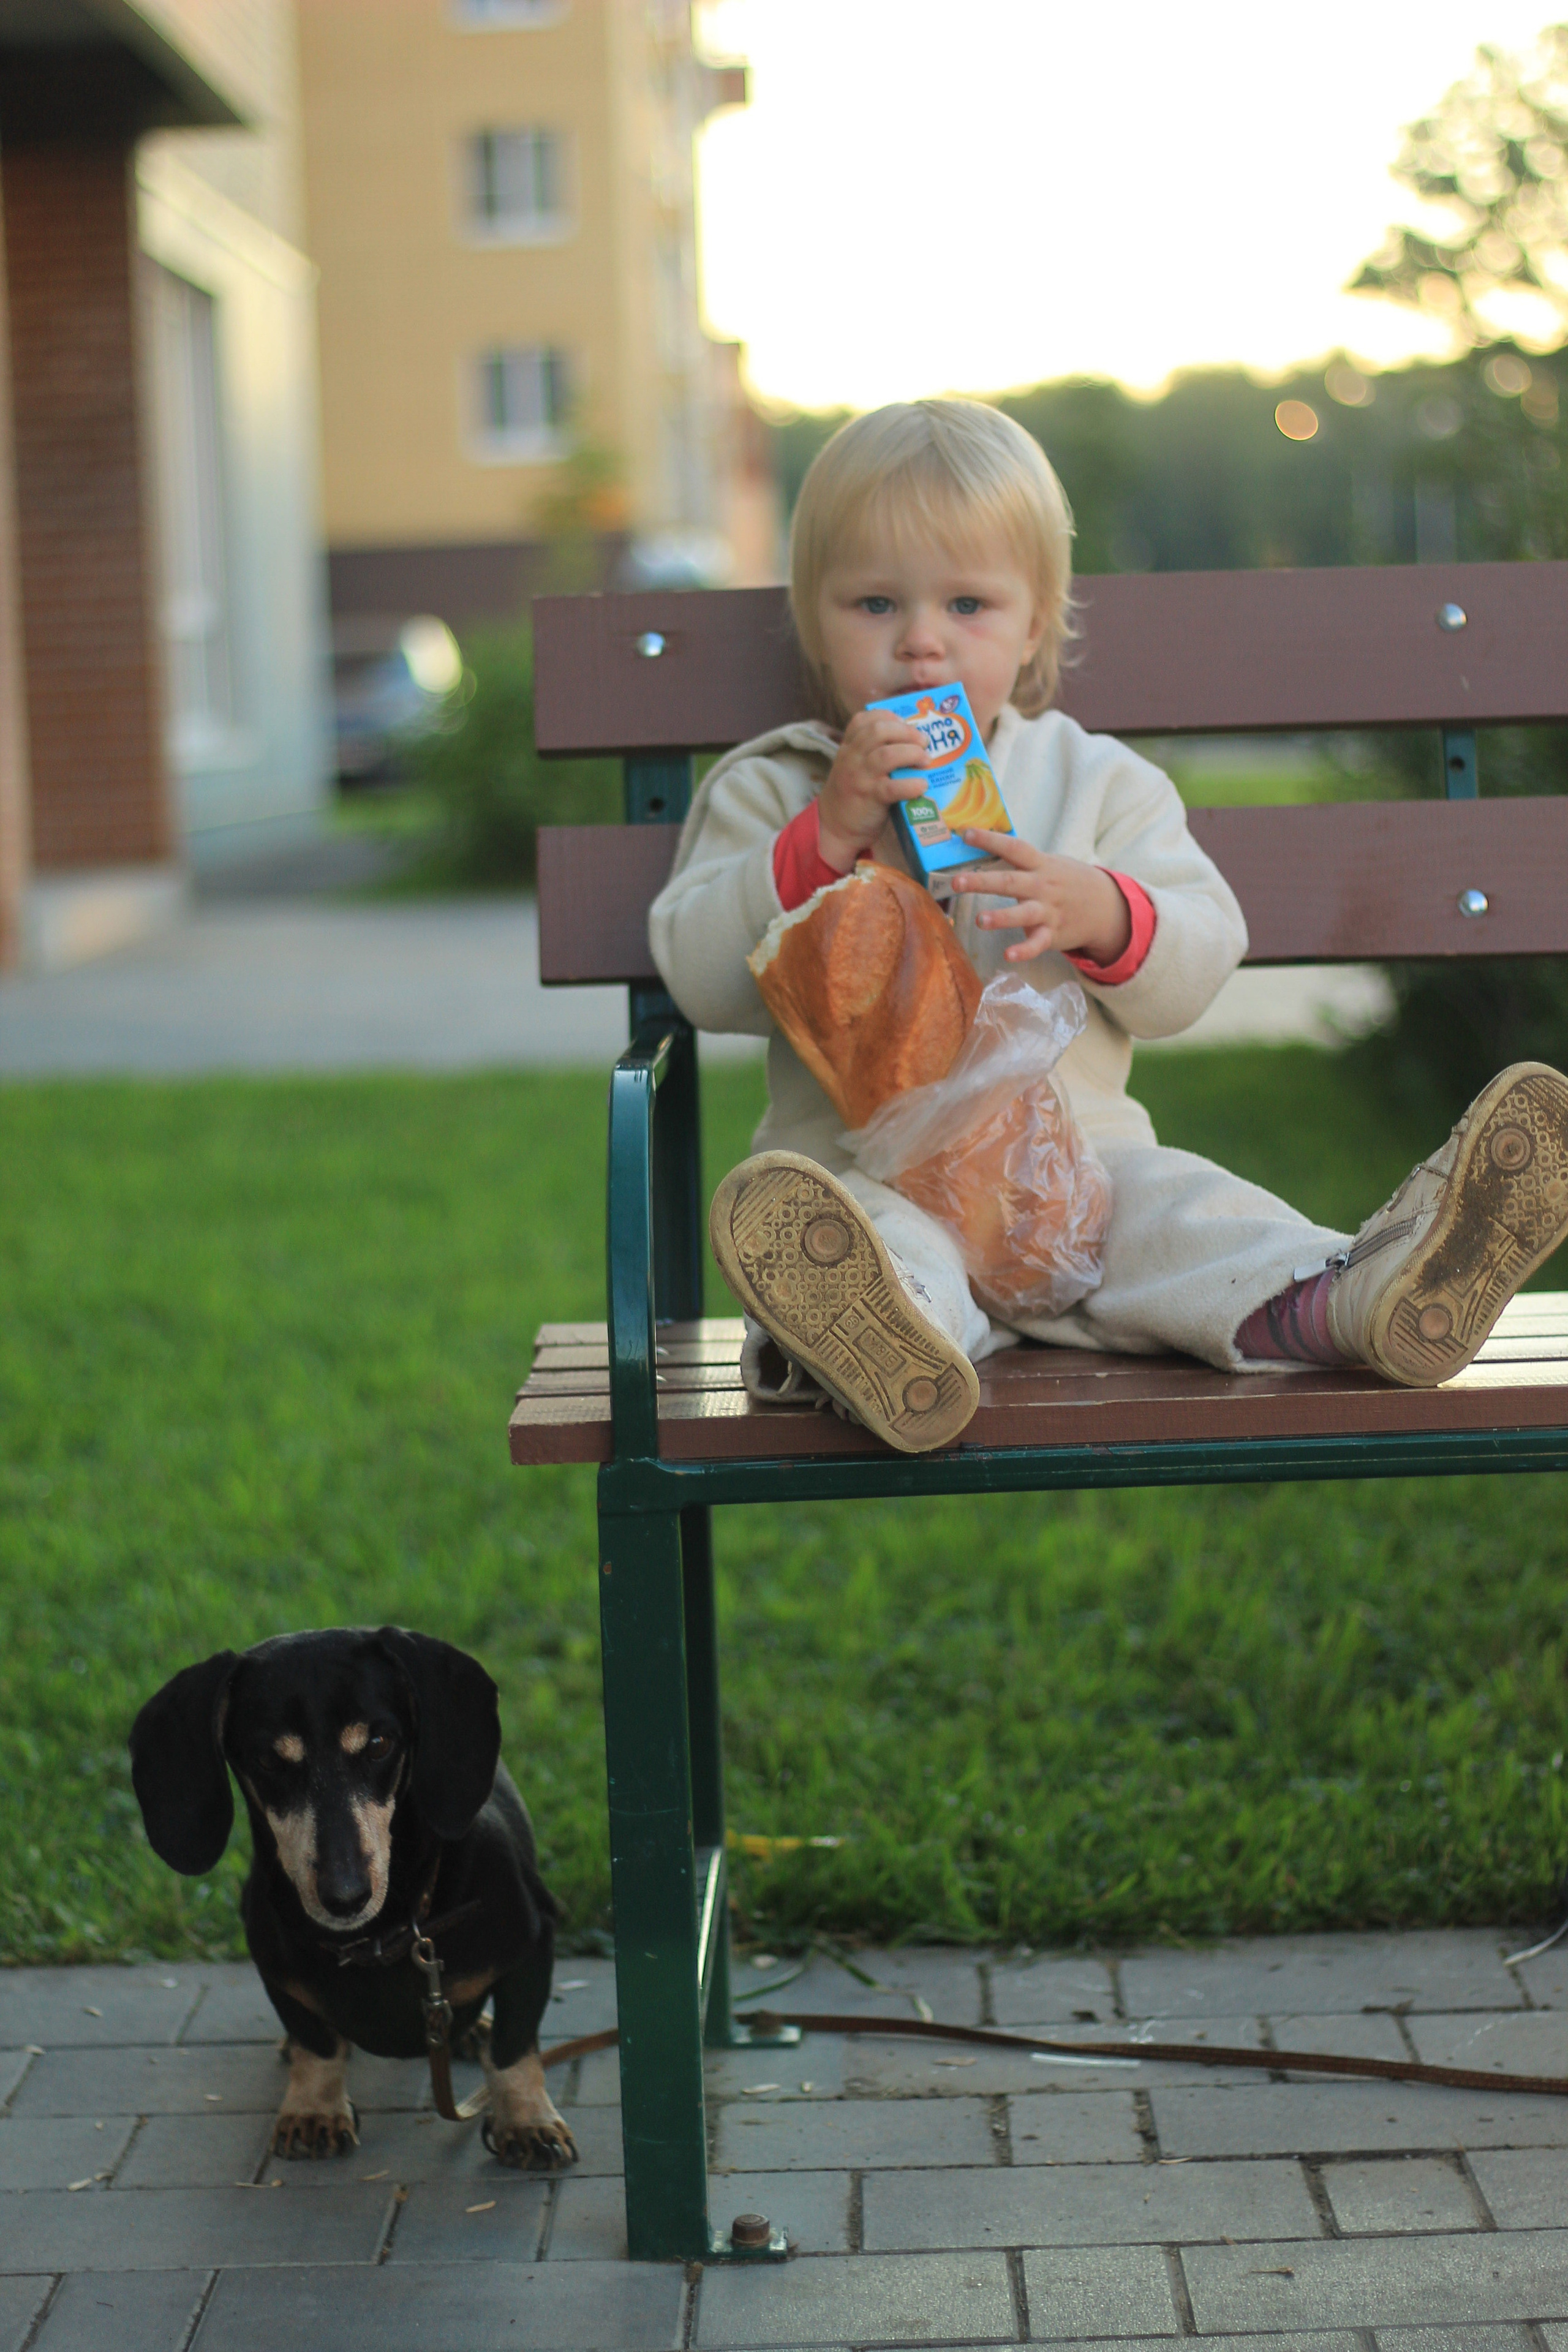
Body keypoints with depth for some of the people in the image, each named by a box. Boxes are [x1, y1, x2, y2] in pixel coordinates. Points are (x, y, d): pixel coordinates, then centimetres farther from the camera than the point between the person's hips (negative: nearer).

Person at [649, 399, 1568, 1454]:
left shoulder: (1098, 779, 15)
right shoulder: (773, 790, 11)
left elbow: (1201, 964, 8)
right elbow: (704, 980, -1)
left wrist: (1102, 913, -15)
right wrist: (827, 835, -13)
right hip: (863, 1160, -2)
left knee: (1186, 1210, -27)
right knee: (850, 1236, -36)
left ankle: (1347, 1302, -53)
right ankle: (893, 1343, -68)